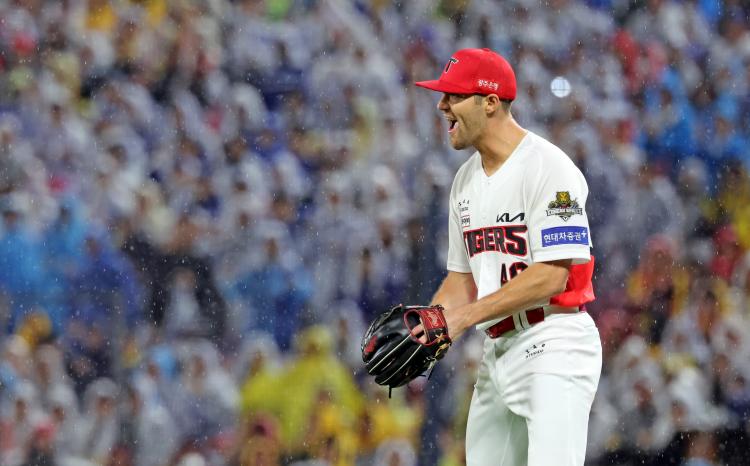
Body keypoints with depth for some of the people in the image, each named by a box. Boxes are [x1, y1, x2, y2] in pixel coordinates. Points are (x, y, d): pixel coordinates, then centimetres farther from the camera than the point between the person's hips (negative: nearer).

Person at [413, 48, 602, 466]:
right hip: (499, 350, 9)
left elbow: (551, 277, -19)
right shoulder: (467, 180, 16)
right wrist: (420, 327, 1)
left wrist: (462, 318, -20)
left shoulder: (548, 167, -13)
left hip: (553, 348, -9)